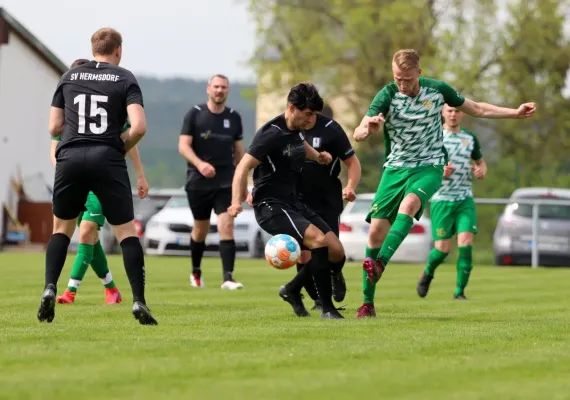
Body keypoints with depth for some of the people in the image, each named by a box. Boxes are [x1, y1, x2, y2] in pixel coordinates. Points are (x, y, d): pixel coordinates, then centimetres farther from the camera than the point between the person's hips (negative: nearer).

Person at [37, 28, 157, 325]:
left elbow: (54, 127, 12)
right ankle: (138, 301, -4)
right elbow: (138, 127, -8)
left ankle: (50, 288, 0)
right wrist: (122, 147, 10)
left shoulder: (69, 77, 12)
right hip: (107, 160, -2)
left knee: (61, 229, 19)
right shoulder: (125, 79, 4)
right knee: (126, 232, 5)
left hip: (70, 158, 2)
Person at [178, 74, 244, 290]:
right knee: (201, 228, 10)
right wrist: (199, 164, -24)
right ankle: (196, 272, 33)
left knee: (227, 226, -14)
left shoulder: (234, 117, 6)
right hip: (198, 182, -1)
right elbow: (183, 145, -7)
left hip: (226, 182, 1)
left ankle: (227, 278, -18)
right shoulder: (194, 114, -1)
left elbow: (239, 150, 15)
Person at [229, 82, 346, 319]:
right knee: (318, 239, -29)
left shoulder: (295, 130, 10)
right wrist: (237, 201, -33)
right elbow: (243, 167, -21)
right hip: (271, 206, -9)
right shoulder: (272, 134, -15)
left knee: (336, 252, -2)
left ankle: (292, 290, 20)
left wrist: (317, 156, 32)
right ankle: (327, 309, -22)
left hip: (294, 204, 9)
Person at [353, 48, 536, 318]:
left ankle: (379, 263, -45)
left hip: (429, 167, 0)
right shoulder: (387, 96, -12)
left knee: (409, 203, -33)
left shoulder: (437, 90, -4)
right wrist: (368, 128, -47)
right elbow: (357, 135, -23)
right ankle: (368, 303, 2)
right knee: (376, 229, -8)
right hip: (396, 168, 0)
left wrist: (515, 113, 8)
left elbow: (477, 109, 12)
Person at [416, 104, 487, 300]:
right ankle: (427, 273, 28)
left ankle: (460, 291, -4)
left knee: (466, 243, -13)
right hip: (441, 198, -3)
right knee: (442, 248, -4)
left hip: (465, 199, 3)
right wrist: (440, 172, -21)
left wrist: (482, 170, -1)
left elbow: (480, 162, 23)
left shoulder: (470, 138, 10)